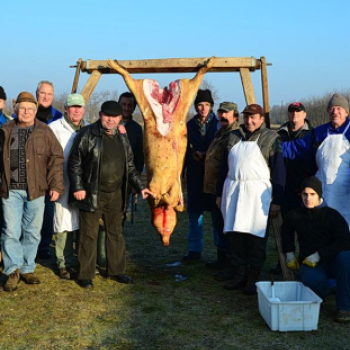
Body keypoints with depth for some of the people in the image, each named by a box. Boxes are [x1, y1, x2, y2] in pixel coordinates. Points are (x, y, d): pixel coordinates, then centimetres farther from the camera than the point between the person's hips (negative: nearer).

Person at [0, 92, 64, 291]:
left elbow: (56, 159, 1)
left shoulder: (44, 132, 3)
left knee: (32, 232, 8)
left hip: (35, 191, 0)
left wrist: (56, 186, -6)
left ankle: (27, 269, 22)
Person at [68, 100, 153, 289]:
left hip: (116, 195, 6)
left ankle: (116, 271, 26)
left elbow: (129, 166, 18)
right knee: (89, 235, 1)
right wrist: (78, 187, -14)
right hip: (92, 194, -6)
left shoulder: (122, 138, 11)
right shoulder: (87, 134, -7)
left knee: (116, 233, 13)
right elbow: (74, 163, -8)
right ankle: (85, 275, 10)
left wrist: (140, 187, 13)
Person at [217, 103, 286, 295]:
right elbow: (224, 167, 20)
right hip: (232, 190, 5)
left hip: (257, 191, -4)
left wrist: (276, 200, -6)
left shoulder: (271, 138, 2)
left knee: (256, 235, -3)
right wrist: (220, 193, 16)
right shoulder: (234, 137, 16)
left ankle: (253, 278, 7)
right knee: (235, 233, 5)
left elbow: (279, 171, -2)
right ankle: (240, 274, 16)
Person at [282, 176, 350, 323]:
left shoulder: (333, 215, -9)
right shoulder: (295, 216, 0)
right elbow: (286, 232, 25)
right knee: (315, 280, -36)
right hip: (308, 263, 1)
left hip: (331, 260, 0)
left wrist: (319, 254, -24)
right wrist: (289, 253, 18)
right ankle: (321, 293, 7)